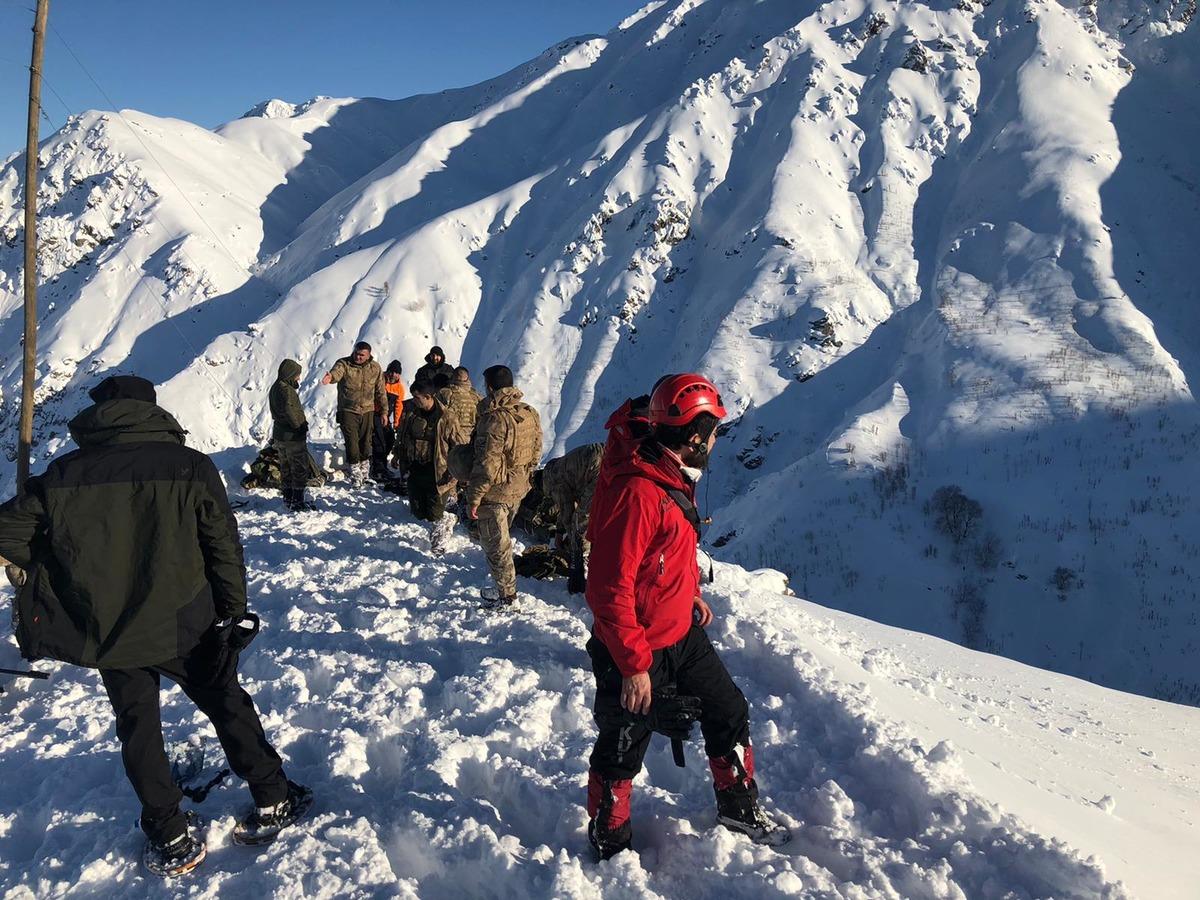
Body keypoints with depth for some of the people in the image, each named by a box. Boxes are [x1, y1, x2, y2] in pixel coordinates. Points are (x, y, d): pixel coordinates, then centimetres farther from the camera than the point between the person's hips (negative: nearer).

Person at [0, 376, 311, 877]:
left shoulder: (63, 474, -5)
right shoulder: (189, 466, -10)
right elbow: (223, 545, -7)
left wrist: (57, 565, 17)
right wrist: (235, 611, 5)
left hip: (106, 633, 2)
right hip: (183, 627, -1)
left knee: (137, 728, 18)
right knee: (227, 707, 17)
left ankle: (170, 841, 23)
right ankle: (272, 802, 24)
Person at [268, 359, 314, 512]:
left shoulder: (275, 388, 11)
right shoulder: (286, 390, -21)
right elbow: (289, 411, -28)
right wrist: (301, 426, -14)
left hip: (279, 436, 10)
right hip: (293, 437, -10)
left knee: (286, 468, 19)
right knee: (300, 469, -1)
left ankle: (288, 498, 28)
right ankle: (297, 502, 1)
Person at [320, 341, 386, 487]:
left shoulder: (375, 368, 2)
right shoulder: (344, 364, -9)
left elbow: (380, 391, 9)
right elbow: (337, 371, -33)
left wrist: (384, 410, 9)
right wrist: (331, 377, -57)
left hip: (367, 411, 3)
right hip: (348, 411, -3)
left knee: (365, 442, 10)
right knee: (352, 442, -7)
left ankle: (364, 474, 26)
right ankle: (355, 474, 6)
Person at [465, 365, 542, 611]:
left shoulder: (494, 419, -24)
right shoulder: (531, 414, 1)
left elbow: (487, 465, -24)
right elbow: (536, 453, 10)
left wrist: (473, 498, -17)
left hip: (495, 492, -8)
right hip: (518, 489, 8)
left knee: (495, 544, 7)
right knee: (502, 538, 24)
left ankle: (507, 595, 17)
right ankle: (507, 584, 36)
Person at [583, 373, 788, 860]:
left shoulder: (673, 478, 5)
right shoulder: (636, 492, -28)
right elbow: (610, 589, -29)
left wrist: (691, 597, 19)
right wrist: (633, 666, -25)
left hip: (682, 635, 9)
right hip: (636, 651, -9)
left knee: (729, 712, 19)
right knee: (621, 752, 10)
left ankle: (739, 807, 41)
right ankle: (610, 847, 32)